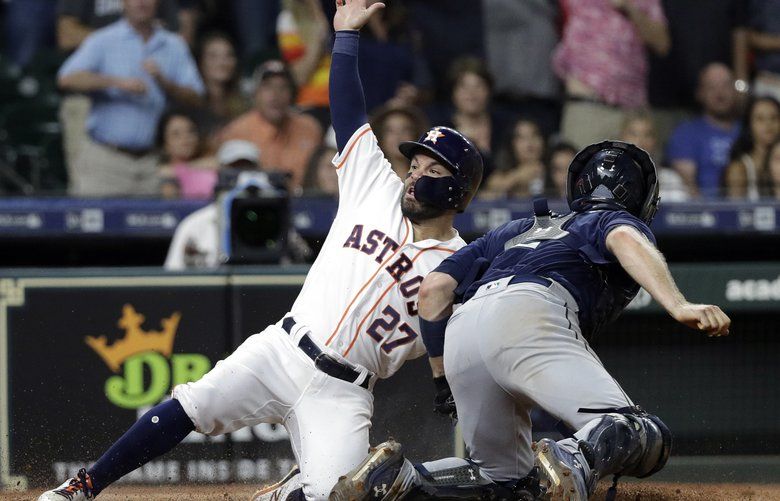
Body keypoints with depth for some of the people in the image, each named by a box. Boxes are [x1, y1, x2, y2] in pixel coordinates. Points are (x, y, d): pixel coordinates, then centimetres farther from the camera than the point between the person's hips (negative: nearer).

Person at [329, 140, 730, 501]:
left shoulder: (514, 231, 39)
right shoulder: (619, 221, 25)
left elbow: (434, 289, 28)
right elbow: (626, 241, -2)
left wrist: (442, 379, 34)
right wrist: (677, 305, -18)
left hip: (459, 336, 6)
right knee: (645, 438, -19)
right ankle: (576, 462, -51)